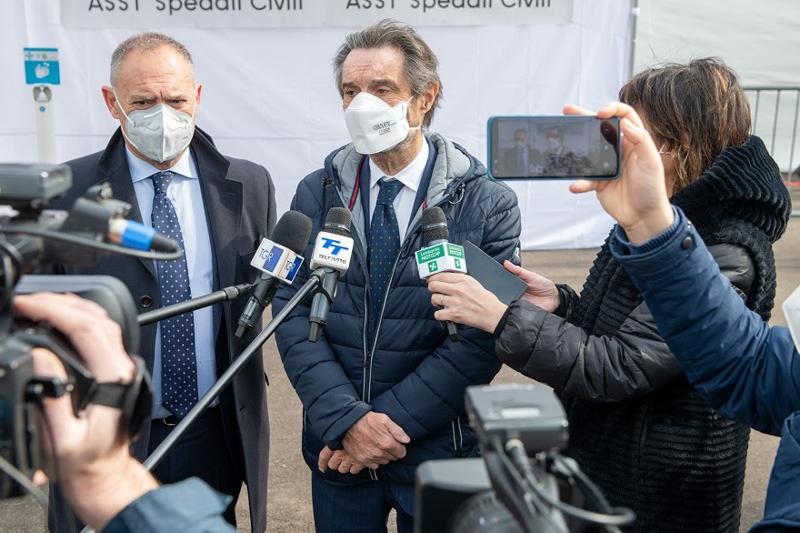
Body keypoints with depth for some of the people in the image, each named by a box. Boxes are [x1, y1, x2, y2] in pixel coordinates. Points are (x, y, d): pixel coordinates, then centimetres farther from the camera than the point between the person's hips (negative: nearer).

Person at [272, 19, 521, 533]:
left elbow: (481, 338, -14)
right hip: (336, 450, 2)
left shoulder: (489, 205, -10)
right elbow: (293, 314, -6)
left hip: (439, 451, -1)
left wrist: (389, 423, -16)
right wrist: (347, 419, -16)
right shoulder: (316, 194, -2)